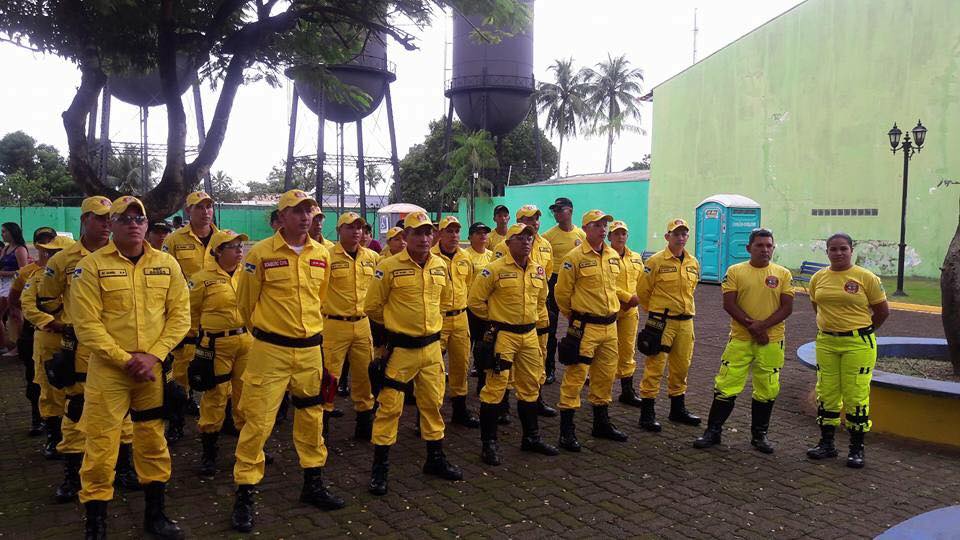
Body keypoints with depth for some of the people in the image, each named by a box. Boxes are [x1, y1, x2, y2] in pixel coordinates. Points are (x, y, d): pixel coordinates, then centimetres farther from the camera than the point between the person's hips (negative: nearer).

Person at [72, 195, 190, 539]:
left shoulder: (167, 264, 3)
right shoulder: (91, 266, -5)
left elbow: (180, 314, 1)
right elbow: (86, 323, -10)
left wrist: (154, 356, -11)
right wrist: (125, 359, -16)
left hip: (155, 369, 3)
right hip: (108, 369, -3)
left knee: (153, 442, 13)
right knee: (101, 446, -1)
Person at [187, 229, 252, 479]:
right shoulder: (203, 279, -7)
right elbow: (190, 311, 4)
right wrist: (201, 336, 12)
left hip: (247, 342, 4)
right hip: (217, 346, -4)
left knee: (246, 395, 12)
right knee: (214, 397, 2)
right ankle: (208, 454, 15)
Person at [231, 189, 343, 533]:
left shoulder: (322, 254, 4)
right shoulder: (261, 253, -10)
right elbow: (245, 302, 1)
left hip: (311, 349, 5)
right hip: (270, 350, -5)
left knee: (311, 417, 15)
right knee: (258, 421, -2)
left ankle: (313, 484, 31)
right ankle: (245, 495, 12)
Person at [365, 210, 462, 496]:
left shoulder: (440, 266, 4)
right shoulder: (389, 267, -13)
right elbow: (372, 307, -3)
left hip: (431, 347, 5)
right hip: (400, 348, -5)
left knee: (433, 403, 15)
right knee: (390, 406, 0)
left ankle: (436, 458, 30)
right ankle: (380, 467, 13)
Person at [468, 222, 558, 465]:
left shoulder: (538, 271, 8)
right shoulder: (495, 269, -12)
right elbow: (475, 300, -8)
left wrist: (535, 319, 16)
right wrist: (495, 318, 0)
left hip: (529, 335, 7)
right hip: (503, 335, -6)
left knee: (530, 387, 15)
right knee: (495, 387, -4)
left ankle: (531, 438, 29)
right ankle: (488, 443, 7)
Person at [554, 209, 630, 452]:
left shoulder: (613, 256, 10)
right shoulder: (574, 257, -11)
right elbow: (562, 293, -5)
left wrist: (628, 298, 17)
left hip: (610, 326, 7)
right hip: (585, 327, -7)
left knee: (605, 376, 16)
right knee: (575, 377, -3)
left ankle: (602, 423, 31)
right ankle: (567, 431, 6)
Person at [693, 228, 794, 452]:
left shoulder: (783, 274, 3)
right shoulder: (735, 271, 1)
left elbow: (787, 307, -2)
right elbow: (729, 304, -5)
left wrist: (762, 326, -15)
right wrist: (752, 326, -14)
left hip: (771, 341, 1)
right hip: (740, 339, -1)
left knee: (766, 390, 9)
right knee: (726, 386, 0)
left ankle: (759, 435, 25)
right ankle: (713, 432, 12)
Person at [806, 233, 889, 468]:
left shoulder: (866, 277, -7)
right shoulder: (818, 278, 5)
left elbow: (882, 311, 1)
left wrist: (860, 331, 7)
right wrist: (830, 327, 13)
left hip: (858, 345, -4)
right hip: (826, 343, 4)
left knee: (856, 395, -1)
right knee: (826, 394, 9)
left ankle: (857, 449, 12)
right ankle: (826, 444, 22)